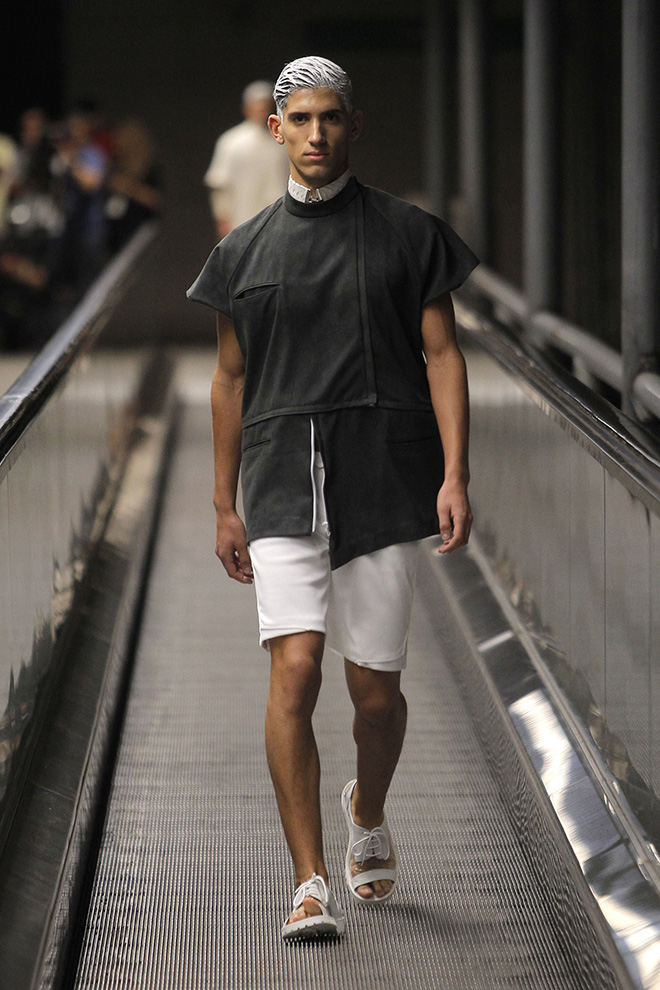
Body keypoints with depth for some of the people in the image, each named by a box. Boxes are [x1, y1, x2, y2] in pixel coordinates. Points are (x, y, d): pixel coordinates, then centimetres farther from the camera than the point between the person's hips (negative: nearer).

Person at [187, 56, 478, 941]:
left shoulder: (409, 233, 4)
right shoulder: (246, 251, 9)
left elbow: (442, 355, 2)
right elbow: (230, 379, 14)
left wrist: (455, 475, -8)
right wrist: (226, 506, 14)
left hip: (384, 478, -1)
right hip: (282, 482, 1)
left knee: (375, 686, 4)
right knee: (294, 670, -14)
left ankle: (369, 816, 37)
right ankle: (311, 885, -12)